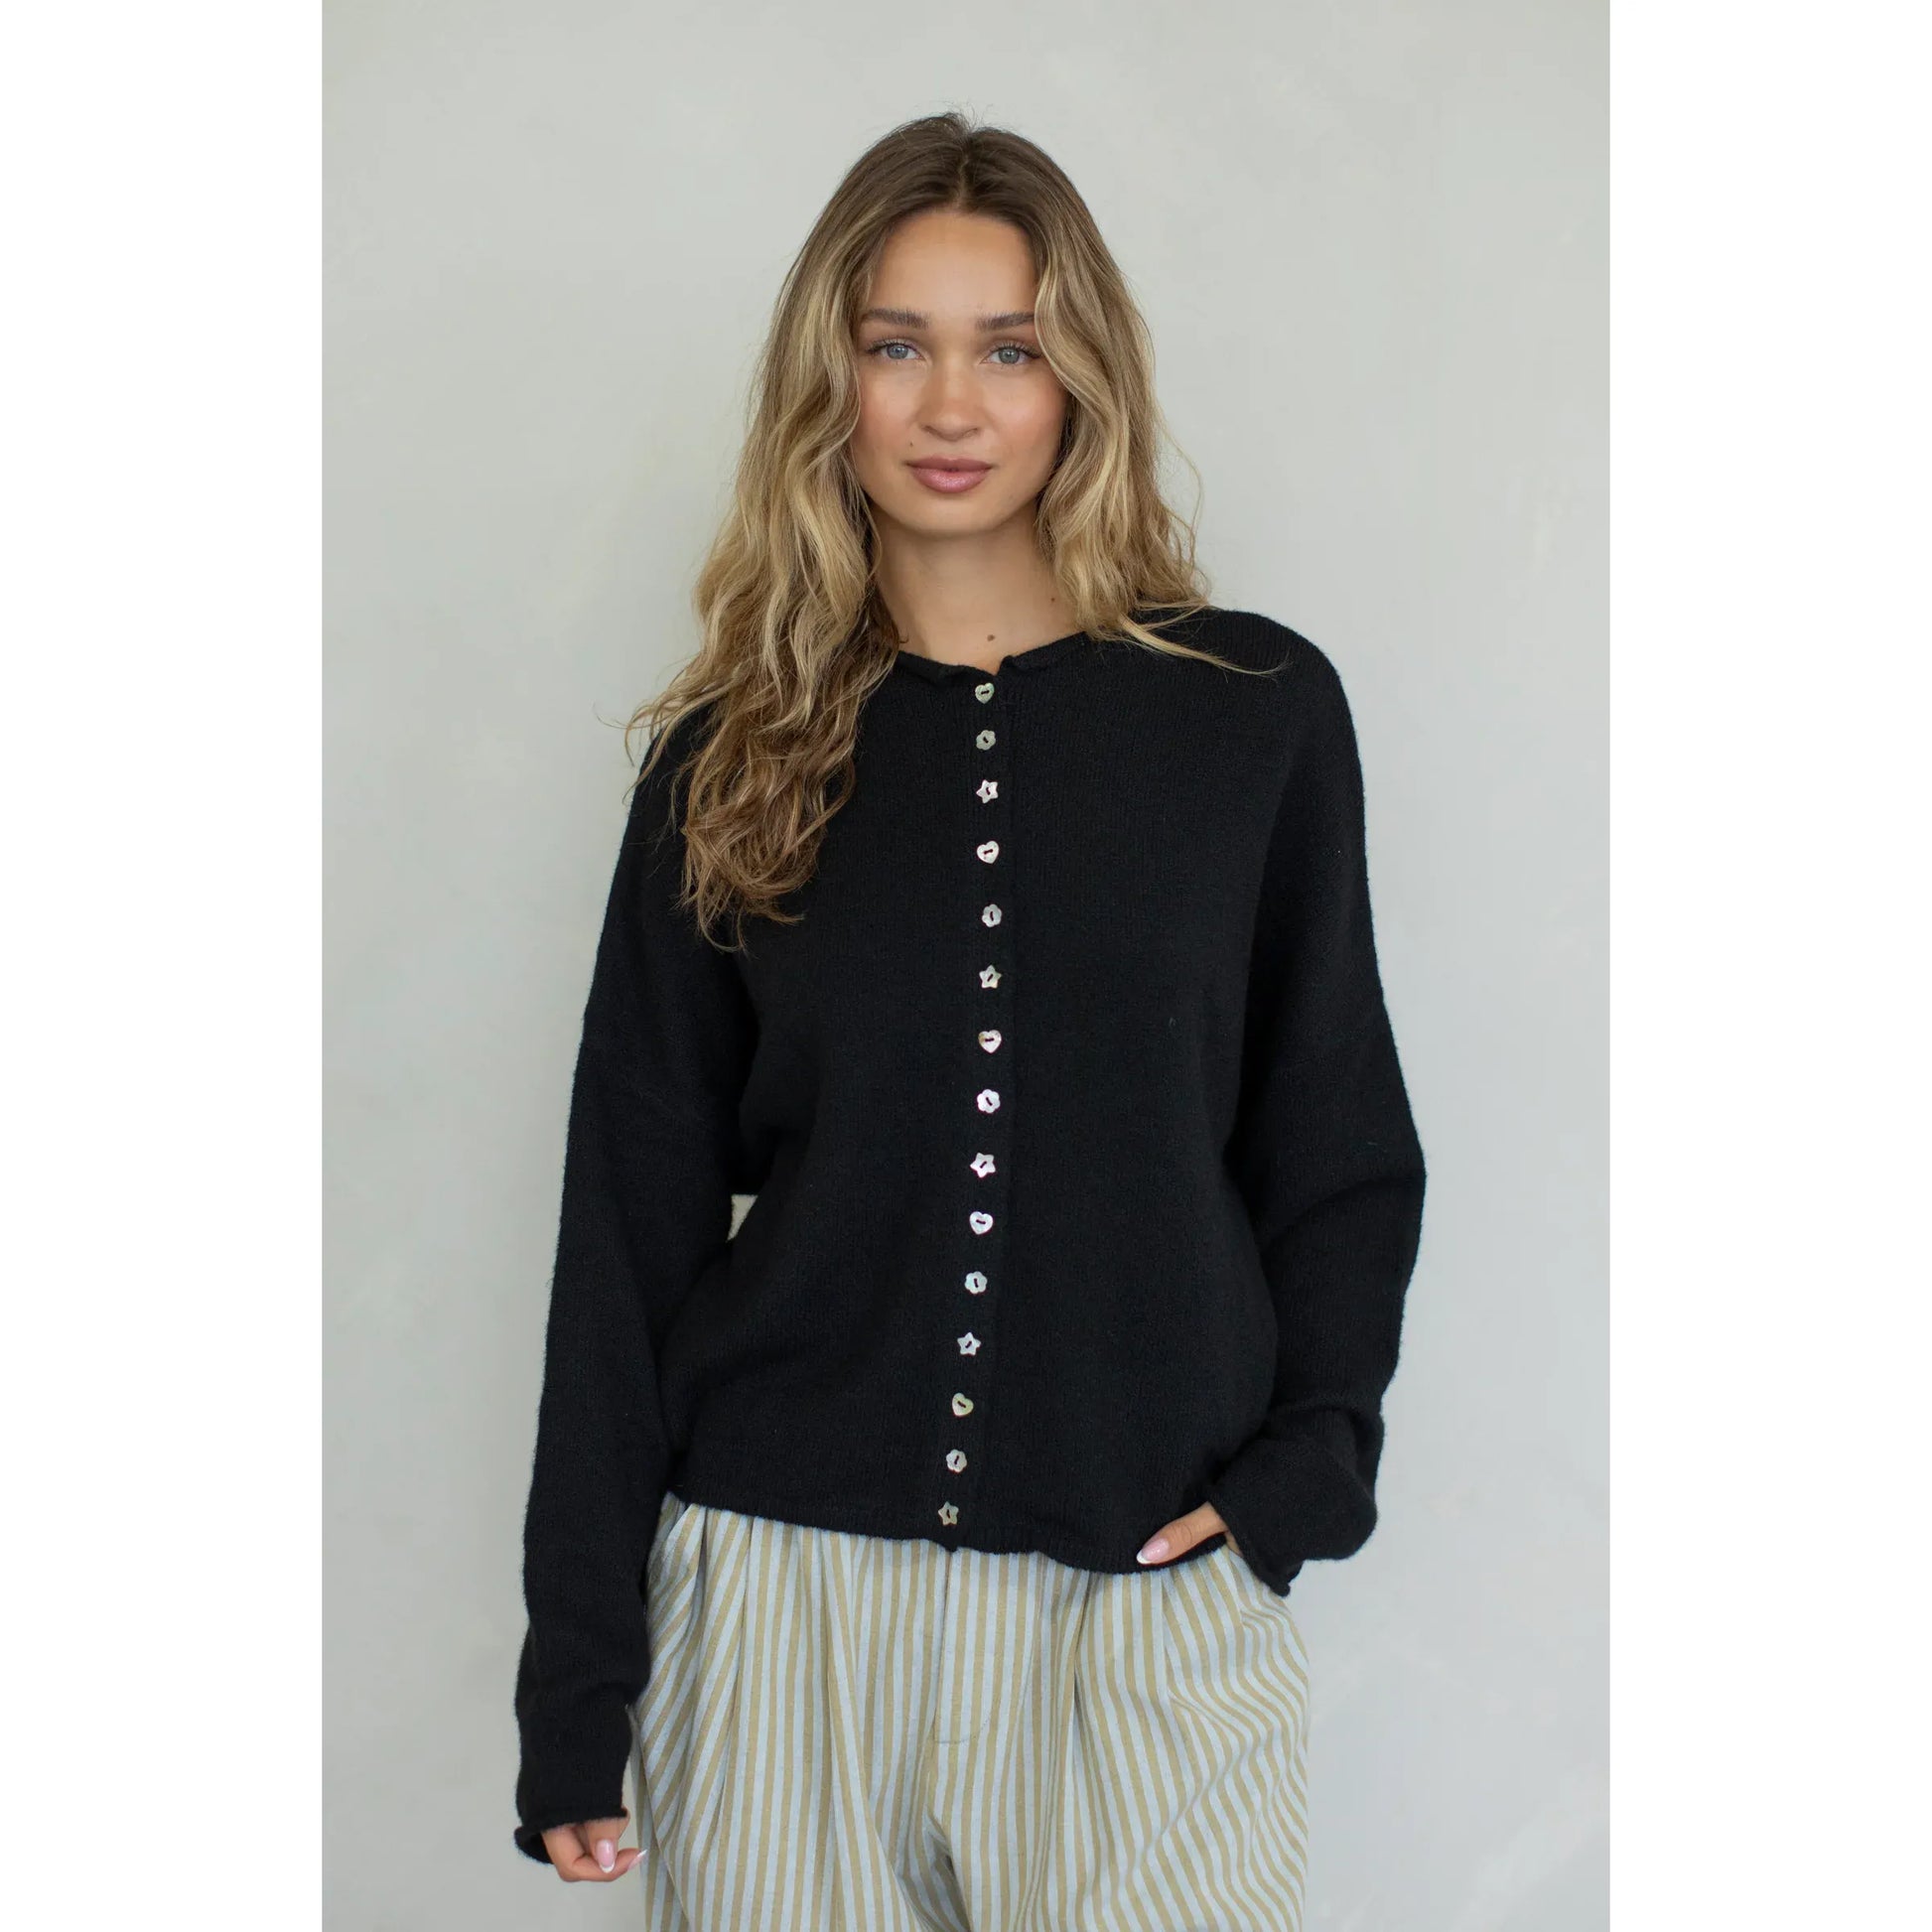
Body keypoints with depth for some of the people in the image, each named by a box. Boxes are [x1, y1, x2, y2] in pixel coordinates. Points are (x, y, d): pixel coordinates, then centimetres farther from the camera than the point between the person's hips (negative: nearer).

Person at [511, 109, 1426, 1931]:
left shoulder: (1256, 710, 2)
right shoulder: (731, 760, 4)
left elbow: (1339, 1145, 8)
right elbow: (632, 1220, 5)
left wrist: (1306, 1461, -8)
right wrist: (577, 1680, 3)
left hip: (1150, 1601, 0)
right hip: (782, 1588, 1)